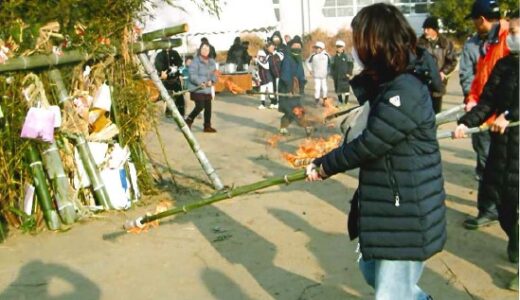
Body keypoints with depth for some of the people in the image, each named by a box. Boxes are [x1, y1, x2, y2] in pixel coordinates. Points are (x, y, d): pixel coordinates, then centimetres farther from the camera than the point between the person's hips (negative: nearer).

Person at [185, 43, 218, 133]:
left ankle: (207, 126, 16)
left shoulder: (211, 61, 13)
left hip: (207, 89, 7)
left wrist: (212, 81, -7)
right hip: (197, 89, -7)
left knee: (208, 107, 6)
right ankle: (188, 121, 8)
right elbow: (192, 75, -15)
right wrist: (200, 83, -26)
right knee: (200, 106, -12)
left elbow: (214, 73, 14)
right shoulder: (196, 61, -9)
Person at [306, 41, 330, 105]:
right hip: (316, 75, -1)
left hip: (324, 75, 1)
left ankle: (324, 100, 19)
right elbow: (307, 62, 9)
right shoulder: (313, 55, -3)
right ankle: (317, 99, 0)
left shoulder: (326, 55, -1)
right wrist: (310, 69, 3)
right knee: (317, 87, -10)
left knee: (324, 88, 4)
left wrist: (328, 71, 7)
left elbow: (330, 63, 10)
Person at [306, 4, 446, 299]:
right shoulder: (387, 82, 7)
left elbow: (366, 146, -20)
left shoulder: (405, 92, -25)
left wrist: (322, 166, -10)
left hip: (407, 216, -10)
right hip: (388, 206, 10)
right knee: (372, 268, 28)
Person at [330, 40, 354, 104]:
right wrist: (332, 74, 2)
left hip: (345, 76, -4)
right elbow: (332, 67, 14)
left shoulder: (347, 56, 0)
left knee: (346, 89, -3)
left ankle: (346, 102, 4)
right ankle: (340, 102, 15)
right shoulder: (334, 57, 12)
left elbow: (351, 65, -1)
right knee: (338, 89, 5)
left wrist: (349, 73, -10)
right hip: (337, 77, 4)